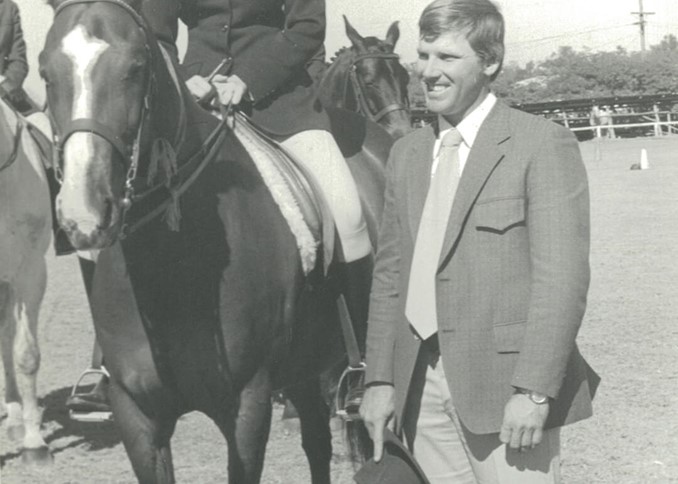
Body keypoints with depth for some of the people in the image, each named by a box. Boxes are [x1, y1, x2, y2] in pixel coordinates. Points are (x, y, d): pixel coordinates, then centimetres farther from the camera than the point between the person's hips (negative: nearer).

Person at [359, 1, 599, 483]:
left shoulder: (543, 144, -5)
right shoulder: (406, 153, 15)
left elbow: (562, 278, -12)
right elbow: (389, 273, 15)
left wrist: (534, 389, -18)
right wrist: (380, 378, 8)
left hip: (504, 383, -6)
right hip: (421, 384, 6)